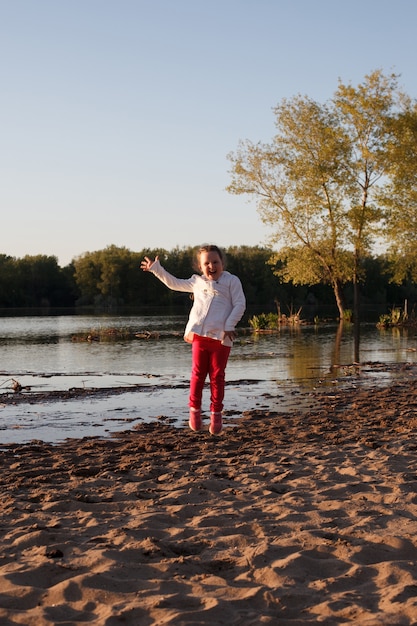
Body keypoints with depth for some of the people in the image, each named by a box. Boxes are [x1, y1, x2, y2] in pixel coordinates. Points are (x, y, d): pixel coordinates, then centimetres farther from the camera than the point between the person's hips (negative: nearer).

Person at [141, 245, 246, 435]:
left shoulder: (231, 281, 6)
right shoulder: (197, 282, 17)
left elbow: (239, 304, -1)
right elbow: (174, 284, 28)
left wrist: (230, 325, -12)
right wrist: (156, 269, 25)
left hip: (221, 337, -3)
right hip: (199, 334, 3)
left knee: (217, 376, 3)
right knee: (198, 373, 3)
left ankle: (216, 413, 11)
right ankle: (194, 409, 15)